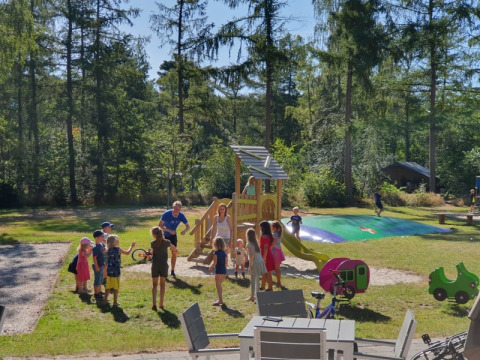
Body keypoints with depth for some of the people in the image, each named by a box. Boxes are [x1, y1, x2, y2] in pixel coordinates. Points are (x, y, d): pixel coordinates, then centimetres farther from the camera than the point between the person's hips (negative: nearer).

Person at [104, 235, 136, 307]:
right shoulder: (117, 249, -12)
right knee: (116, 288, 3)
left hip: (109, 271, 6)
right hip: (115, 272, -6)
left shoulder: (108, 250, 5)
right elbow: (127, 253, -8)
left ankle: (105, 300, 22)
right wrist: (131, 246, 6)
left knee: (108, 287, 16)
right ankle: (115, 302, 7)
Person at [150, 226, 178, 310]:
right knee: (162, 284, 14)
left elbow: (152, 252, 6)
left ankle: (154, 303, -4)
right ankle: (161, 303, 17)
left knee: (154, 285, 9)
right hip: (164, 265, 1)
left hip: (155, 265, -1)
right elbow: (175, 250, 5)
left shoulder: (153, 243, -9)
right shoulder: (167, 242, -7)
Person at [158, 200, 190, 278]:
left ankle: (173, 271, 13)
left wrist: (185, 230, -34)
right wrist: (169, 230, -34)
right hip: (164, 235, -3)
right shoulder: (166, 214, -28)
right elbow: (160, 225, -24)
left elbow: (188, 226, -10)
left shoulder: (181, 215, -19)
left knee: (174, 253, 0)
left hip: (173, 235, 3)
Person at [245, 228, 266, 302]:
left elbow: (252, 255, -17)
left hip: (255, 263, -7)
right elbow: (259, 252, 11)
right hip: (260, 262, 7)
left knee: (252, 280, -1)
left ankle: (252, 296, 2)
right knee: (257, 279, 15)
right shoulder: (256, 242, 13)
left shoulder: (249, 244, -9)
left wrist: (250, 265, -15)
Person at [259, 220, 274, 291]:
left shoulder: (264, 236, -19)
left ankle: (270, 288, 5)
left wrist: (264, 257, -23)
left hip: (266, 256, -10)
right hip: (269, 255, 10)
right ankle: (262, 286, 30)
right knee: (264, 272, 19)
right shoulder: (269, 235, 10)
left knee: (267, 273, -1)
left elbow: (266, 247, -23)